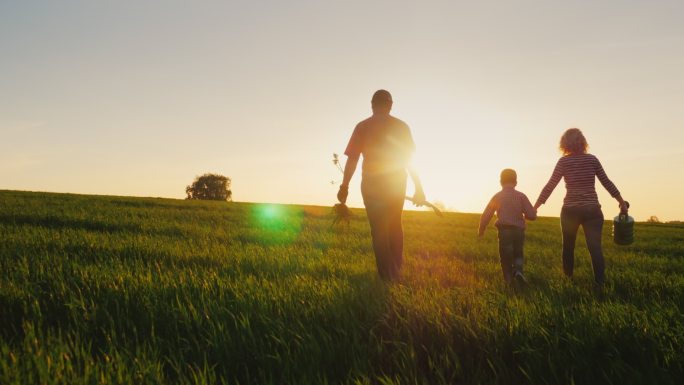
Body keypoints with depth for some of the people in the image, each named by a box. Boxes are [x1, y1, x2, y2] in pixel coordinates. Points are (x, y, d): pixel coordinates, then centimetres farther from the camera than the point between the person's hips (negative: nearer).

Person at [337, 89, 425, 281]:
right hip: (397, 183, 2)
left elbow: (352, 159, -9)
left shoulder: (363, 127, -4)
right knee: (395, 226, 20)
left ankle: (388, 276, 1)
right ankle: (397, 268, 21)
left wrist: (344, 186, -4)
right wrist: (418, 188, 5)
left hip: (372, 185, -2)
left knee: (379, 229, 4)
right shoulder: (402, 127, 1)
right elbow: (411, 160, 1)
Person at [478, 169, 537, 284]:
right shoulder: (521, 196, 3)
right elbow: (532, 215, -2)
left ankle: (509, 278, 3)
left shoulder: (497, 196, 3)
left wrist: (481, 229, 21)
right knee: (518, 254, 20)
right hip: (519, 231, 1)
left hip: (504, 231, -1)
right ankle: (518, 269, -4)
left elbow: (486, 215, 7)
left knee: (505, 257, 9)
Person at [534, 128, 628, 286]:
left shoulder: (563, 162, -2)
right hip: (592, 210, 1)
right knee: (595, 246, -6)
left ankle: (568, 279, 24)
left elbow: (550, 186, -6)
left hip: (570, 210, -1)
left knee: (568, 246, 15)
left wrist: (534, 207, -3)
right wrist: (621, 202, 19)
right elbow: (607, 182, 9)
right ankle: (600, 281, -18)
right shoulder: (592, 159, 5)